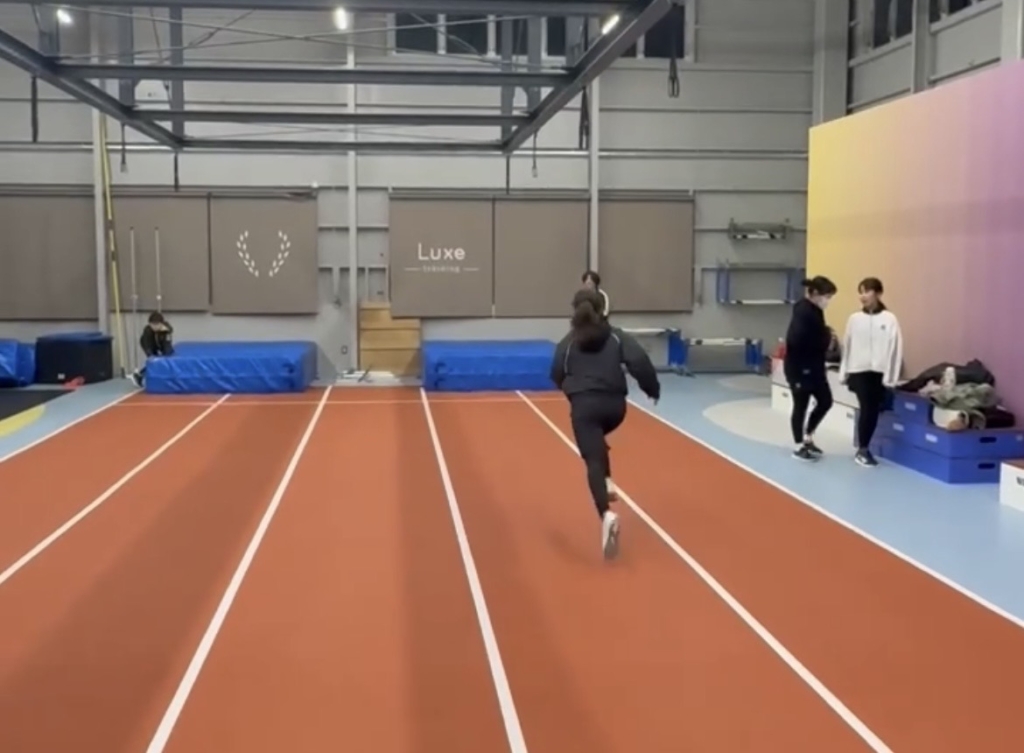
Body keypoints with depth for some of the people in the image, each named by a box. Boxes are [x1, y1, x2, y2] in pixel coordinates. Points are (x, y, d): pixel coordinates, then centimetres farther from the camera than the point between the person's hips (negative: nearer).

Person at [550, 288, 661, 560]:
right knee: (598, 441, 37)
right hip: (615, 404, 3)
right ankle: (607, 482, 24)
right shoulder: (616, 336, 8)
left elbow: (556, 375, 11)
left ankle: (606, 514, -32)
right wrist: (653, 389, 6)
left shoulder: (569, 342, 8)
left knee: (593, 461, -11)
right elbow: (639, 360, -6)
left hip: (583, 405, -3)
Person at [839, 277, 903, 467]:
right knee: (866, 409, -5)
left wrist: (890, 377, -7)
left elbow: (895, 349, -5)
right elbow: (847, 346, 7)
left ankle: (864, 448, 22)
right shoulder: (854, 318, 2)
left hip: (879, 372, 0)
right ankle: (862, 449, 8)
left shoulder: (889, 319, -4)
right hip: (859, 371, 0)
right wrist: (844, 373, 6)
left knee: (874, 410, 7)